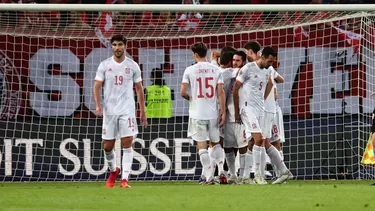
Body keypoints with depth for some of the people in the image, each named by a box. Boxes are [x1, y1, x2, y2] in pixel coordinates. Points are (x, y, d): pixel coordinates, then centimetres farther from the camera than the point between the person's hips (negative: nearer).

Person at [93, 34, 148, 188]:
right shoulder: (104, 65, 3)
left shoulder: (133, 66, 4)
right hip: (109, 111, 1)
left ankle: (124, 179, -12)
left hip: (127, 111, -1)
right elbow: (97, 86, 0)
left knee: (127, 144, -12)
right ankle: (113, 170, 33)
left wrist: (143, 112, 8)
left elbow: (139, 89, 10)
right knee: (107, 146, 6)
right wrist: (98, 105, -16)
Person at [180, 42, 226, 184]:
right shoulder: (216, 70, 2)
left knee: (201, 145, 0)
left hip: (197, 114, -3)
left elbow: (183, 92, -6)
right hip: (213, 113, 3)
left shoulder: (190, 70, -5)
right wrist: (223, 112, 1)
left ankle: (209, 177, -4)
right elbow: (221, 92, -2)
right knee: (215, 143, 17)